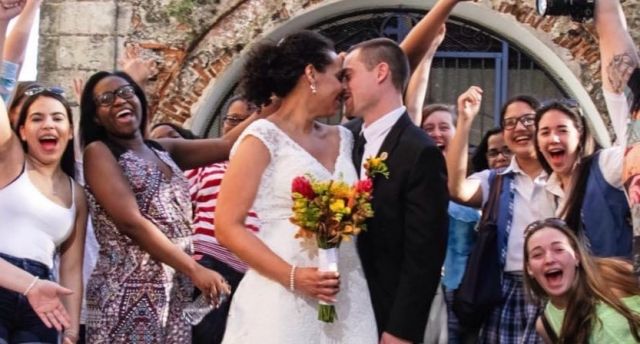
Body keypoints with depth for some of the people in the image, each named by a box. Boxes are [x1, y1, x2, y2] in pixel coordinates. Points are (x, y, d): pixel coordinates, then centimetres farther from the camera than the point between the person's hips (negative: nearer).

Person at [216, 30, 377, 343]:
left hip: (345, 299, 6)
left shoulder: (343, 139, 13)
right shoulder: (263, 138, -5)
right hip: (282, 299, -6)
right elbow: (227, 226, -10)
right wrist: (292, 276, -19)